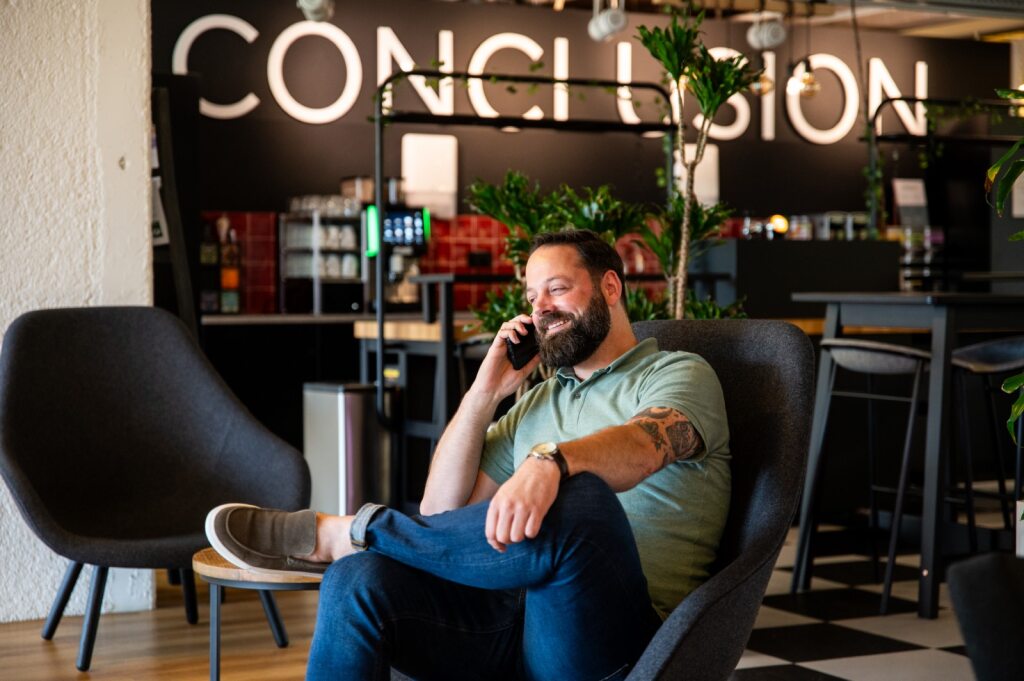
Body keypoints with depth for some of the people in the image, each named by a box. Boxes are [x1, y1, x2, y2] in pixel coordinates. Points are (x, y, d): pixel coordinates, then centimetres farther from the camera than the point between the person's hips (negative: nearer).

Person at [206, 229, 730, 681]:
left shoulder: (678, 374, 8)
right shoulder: (536, 402, 26)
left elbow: (643, 446, -18)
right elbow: (441, 512, 18)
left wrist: (550, 459, -38)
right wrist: (484, 393, 10)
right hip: (511, 614, 5)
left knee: (577, 498, -37)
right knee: (358, 582, -23)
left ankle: (344, 534, -17)